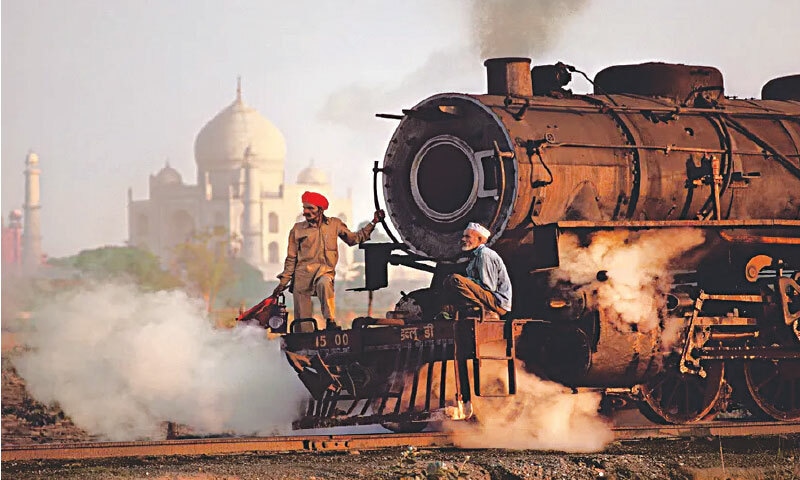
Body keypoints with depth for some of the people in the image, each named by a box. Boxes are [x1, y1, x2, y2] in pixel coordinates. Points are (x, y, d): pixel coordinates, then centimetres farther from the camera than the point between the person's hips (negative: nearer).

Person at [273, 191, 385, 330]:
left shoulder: (334, 224, 9)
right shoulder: (298, 229, 7)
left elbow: (353, 238, 19)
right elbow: (291, 258, 13)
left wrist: (373, 223, 12)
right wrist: (284, 281, 9)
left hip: (325, 270, -1)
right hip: (303, 272, 1)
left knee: (324, 283, -39)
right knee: (302, 319, -6)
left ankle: (330, 322, -35)